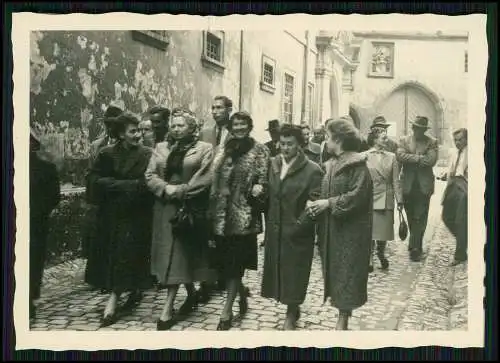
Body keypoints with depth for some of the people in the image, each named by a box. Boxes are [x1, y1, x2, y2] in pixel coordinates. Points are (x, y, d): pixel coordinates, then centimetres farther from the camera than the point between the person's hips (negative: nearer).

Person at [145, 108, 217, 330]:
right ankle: (191, 295, 27)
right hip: (165, 208, 5)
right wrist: (165, 188, -13)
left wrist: (181, 190, -16)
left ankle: (168, 309, -2)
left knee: (178, 255, -5)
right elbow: (150, 175, 5)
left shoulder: (204, 149, 0)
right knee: (170, 255, 9)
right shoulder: (160, 148, 13)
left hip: (190, 209, -5)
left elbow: (205, 178, -10)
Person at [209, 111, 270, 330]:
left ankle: (227, 311, 5)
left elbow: (263, 179, -3)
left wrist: (258, 188, -24)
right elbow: (215, 180, 15)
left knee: (235, 262, -3)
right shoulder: (224, 150, 12)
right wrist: (212, 208, 10)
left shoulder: (258, 150, -1)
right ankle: (242, 291, 36)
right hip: (222, 213, 5)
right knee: (224, 261, 10)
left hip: (243, 214, -5)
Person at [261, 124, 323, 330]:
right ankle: (293, 309, 34)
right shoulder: (273, 164, 6)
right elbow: (269, 195, 12)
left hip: (297, 234, -5)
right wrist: (268, 221, 1)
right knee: (277, 271, 13)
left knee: (293, 274, 5)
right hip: (274, 231, 5)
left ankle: (291, 316, 24)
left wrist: (299, 225, -18)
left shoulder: (312, 170, -12)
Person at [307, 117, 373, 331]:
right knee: (335, 270, 11)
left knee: (346, 272, -1)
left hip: (350, 229, -8)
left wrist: (329, 203, -19)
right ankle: (343, 309, 23)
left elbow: (358, 195, -21)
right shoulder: (331, 165, 13)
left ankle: (343, 321, 7)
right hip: (332, 229, 8)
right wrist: (318, 204, -6)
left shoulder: (357, 165, -13)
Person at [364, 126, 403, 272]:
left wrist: (399, 200, 1)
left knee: (384, 230, 6)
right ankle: (369, 258, 15)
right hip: (369, 198, -2)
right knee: (370, 231, -1)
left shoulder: (391, 157, 8)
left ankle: (381, 253, 32)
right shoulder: (364, 156, -1)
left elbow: (396, 180, 6)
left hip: (386, 199, 3)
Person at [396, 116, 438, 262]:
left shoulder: (432, 142, 3)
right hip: (408, 185, 2)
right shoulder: (404, 140, 7)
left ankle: (414, 248, 0)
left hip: (424, 185, -2)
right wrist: (419, 158, -14)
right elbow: (400, 156, -10)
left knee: (420, 218, -5)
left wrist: (411, 159, -8)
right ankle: (416, 246, 29)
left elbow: (431, 160, -12)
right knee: (411, 217, 12)